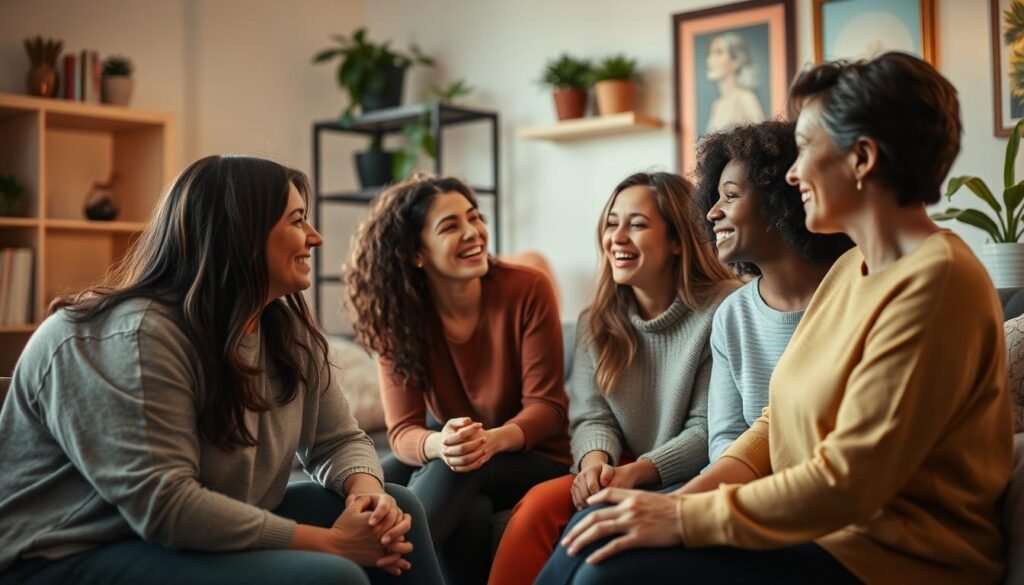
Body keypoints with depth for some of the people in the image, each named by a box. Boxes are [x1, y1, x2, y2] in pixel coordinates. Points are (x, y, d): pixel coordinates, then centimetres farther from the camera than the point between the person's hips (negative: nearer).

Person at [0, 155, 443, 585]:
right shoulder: (131, 338, -24)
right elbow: (163, 506, -31)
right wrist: (332, 543, -27)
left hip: (210, 541, 8)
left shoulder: (287, 328, 2)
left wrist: (366, 494, -18)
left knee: (396, 510, -2)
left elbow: (339, 440, 6)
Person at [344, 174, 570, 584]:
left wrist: (492, 440, -36)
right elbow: (403, 430, -15)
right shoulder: (397, 315, -10)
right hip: (453, 467, 2)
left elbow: (546, 405, -15)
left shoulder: (528, 290, -17)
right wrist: (440, 445, -39)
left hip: (534, 459, -2)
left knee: (457, 472, -34)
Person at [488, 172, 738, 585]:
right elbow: (592, 416, 3)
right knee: (540, 504, -25)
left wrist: (636, 473, -24)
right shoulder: (597, 322, 10)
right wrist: (596, 463, -20)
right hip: (619, 478, 5)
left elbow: (707, 431, -11)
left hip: (687, 483, -5)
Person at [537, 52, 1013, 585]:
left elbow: (848, 481, -23)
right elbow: (779, 419, 10)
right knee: (594, 535, -3)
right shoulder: (851, 268, 11)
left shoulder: (935, 282, -19)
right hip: (818, 523, 8)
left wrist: (685, 518, -19)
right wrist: (689, 498, -5)